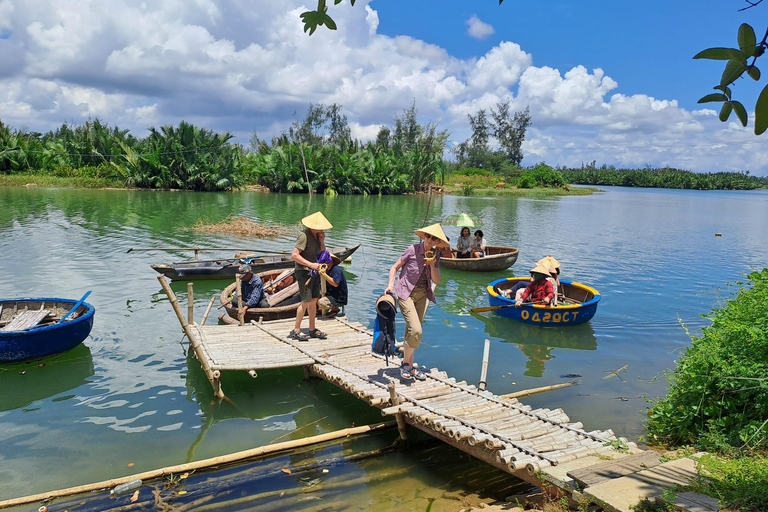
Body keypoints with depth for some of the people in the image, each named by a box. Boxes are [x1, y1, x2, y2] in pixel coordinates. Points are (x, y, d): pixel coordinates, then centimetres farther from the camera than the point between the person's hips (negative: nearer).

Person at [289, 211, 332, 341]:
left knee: (314, 300, 10)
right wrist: (311, 264, -27)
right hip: (303, 272, -8)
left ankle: (312, 330, 18)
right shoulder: (304, 235, -18)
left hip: (313, 271, 8)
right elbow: (294, 255, -24)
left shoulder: (317, 235, 9)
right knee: (306, 301, -10)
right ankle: (296, 330, 0)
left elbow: (322, 253, 15)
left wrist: (322, 242, -3)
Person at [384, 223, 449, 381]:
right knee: (416, 331, -16)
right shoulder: (413, 250, -11)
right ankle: (405, 364, 3)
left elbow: (436, 281, 1)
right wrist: (390, 284, -15)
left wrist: (432, 265, -14)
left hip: (423, 295, 5)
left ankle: (409, 366, 23)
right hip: (406, 293, -5)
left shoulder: (436, 255, 4)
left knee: (412, 331, 11)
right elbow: (395, 267, -2)